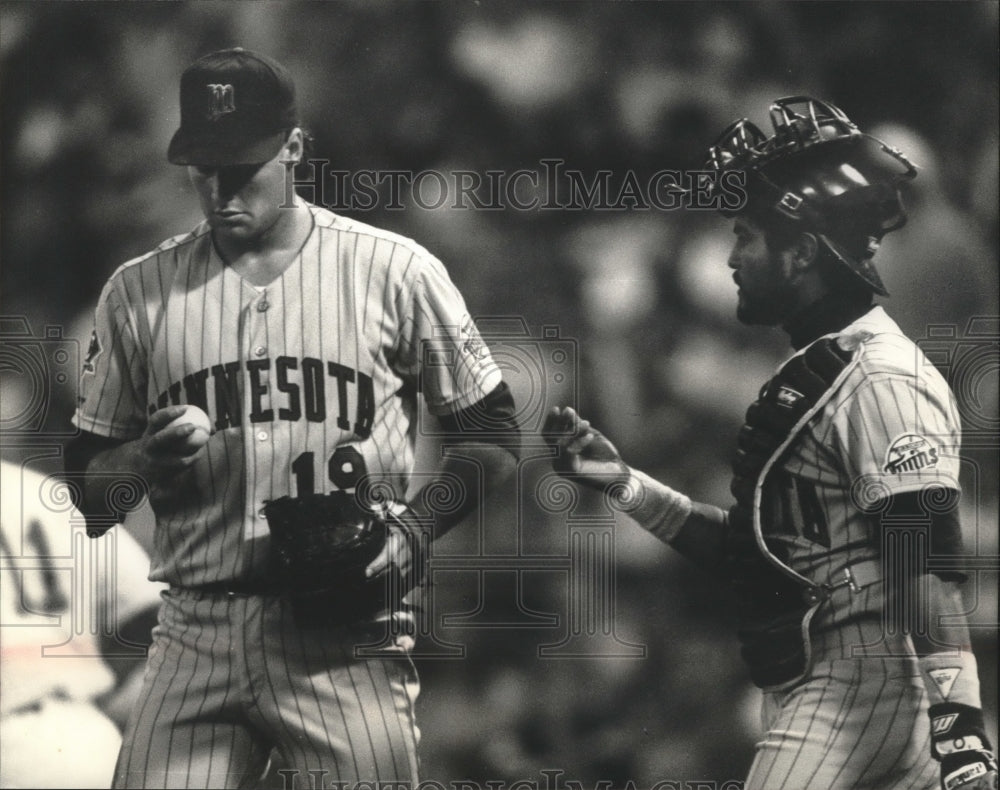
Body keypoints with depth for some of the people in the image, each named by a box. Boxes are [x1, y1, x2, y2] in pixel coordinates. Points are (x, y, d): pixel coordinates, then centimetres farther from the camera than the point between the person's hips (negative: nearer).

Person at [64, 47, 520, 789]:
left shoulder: (395, 272, 3)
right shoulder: (139, 292, 9)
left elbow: (490, 431, 8)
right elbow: (88, 476, 13)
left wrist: (413, 532, -8)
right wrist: (148, 463, -9)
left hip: (346, 637, -2)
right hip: (197, 636, 2)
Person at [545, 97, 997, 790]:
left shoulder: (882, 382, -13)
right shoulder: (815, 374, 20)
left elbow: (929, 572, -22)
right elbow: (751, 550, 24)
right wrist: (624, 484, 20)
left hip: (848, 692, -10)